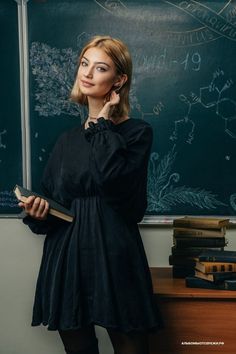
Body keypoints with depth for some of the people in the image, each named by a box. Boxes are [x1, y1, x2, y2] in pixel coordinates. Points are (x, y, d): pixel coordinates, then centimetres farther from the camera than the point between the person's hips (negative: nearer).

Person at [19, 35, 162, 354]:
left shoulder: (137, 132, -2)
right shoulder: (67, 141, 13)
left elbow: (114, 184, -22)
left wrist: (102, 125, -10)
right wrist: (37, 212, -6)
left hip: (115, 259, -4)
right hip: (66, 261, 5)